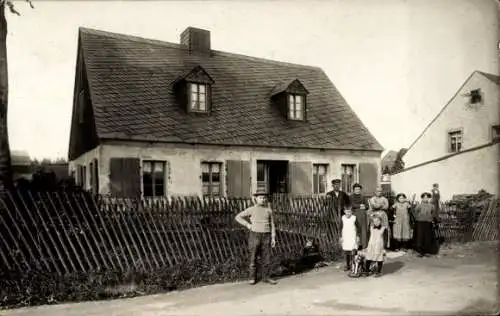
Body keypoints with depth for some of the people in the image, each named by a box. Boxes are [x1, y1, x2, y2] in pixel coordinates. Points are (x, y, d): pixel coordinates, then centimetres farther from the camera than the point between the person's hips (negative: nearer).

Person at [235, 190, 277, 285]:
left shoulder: (268, 210, 7)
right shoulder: (251, 209, -2)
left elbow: (272, 225, 7)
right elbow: (238, 217, -1)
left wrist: (273, 238, 1)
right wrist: (247, 225, -9)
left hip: (266, 236, 3)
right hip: (254, 236, -3)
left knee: (266, 258, 6)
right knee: (253, 258, 3)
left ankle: (266, 277, 17)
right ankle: (253, 278, 16)